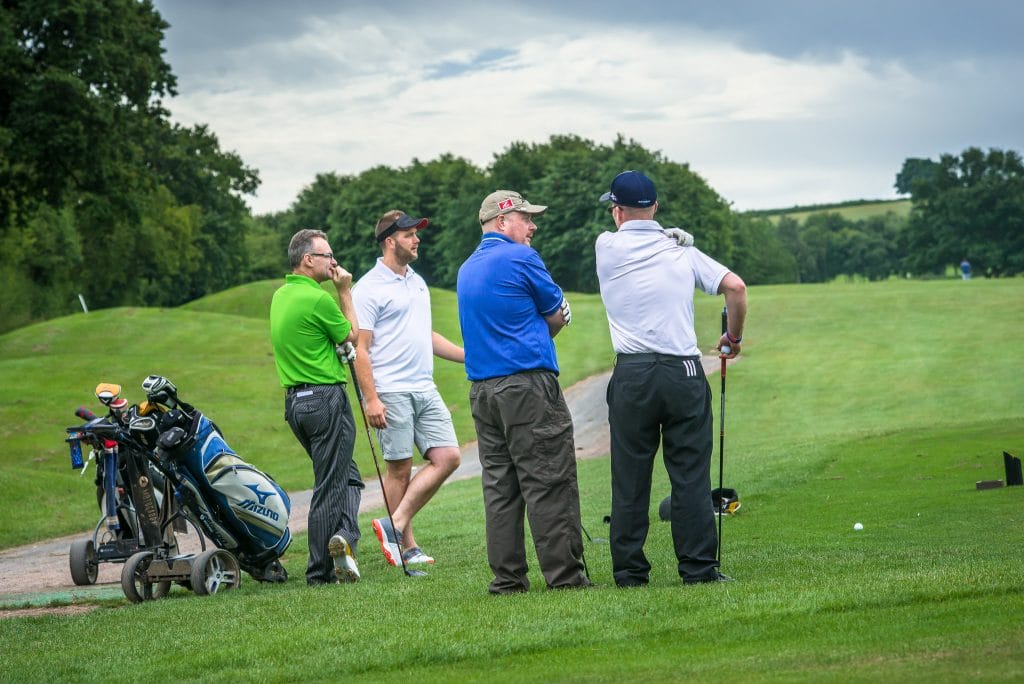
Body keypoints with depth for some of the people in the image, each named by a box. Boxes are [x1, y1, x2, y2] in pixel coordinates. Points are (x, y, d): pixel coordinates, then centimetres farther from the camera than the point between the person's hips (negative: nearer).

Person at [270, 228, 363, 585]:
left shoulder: (281, 296, 11)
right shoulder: (318, 298, -17)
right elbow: (352, 336, -2)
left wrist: (337, 292, 15)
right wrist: (345, 292, 3)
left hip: (294, 401, 9)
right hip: (326, 398, -9)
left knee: (348, 476, 15)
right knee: (330, 485, -3)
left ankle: (343, 534, 1)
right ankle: (320, 571, -6)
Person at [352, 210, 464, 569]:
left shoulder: (417, 283, 18)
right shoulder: (368, 289, -7)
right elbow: (360, 348, -10)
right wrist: (371, 398, -18)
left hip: (425, 390, 8)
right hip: (390, 393, -8)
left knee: (448, 457, -3)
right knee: (399, 469, -2)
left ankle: (395, 525, 0)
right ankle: (407, 545, 6)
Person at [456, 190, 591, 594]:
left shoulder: (466, 269, 18)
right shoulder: (520, 258, -6)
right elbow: (558, 316, 3)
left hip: (482, 389, 8)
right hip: (528, 385, -8)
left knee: (499, 486, 7)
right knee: (549, 484, -6)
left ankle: (507, 577, 6)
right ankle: (564, 573, -8)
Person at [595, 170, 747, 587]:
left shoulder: (607, 248, 4)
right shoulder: (682, 252, 7)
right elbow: (735, 286, -1)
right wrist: (734, 338, 10)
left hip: (631, 376, -1)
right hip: (684, 372, 1)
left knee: (629, 478, 4)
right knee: (690, 474, 2)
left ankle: (629, 570, 5)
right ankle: (698, 568, 1)